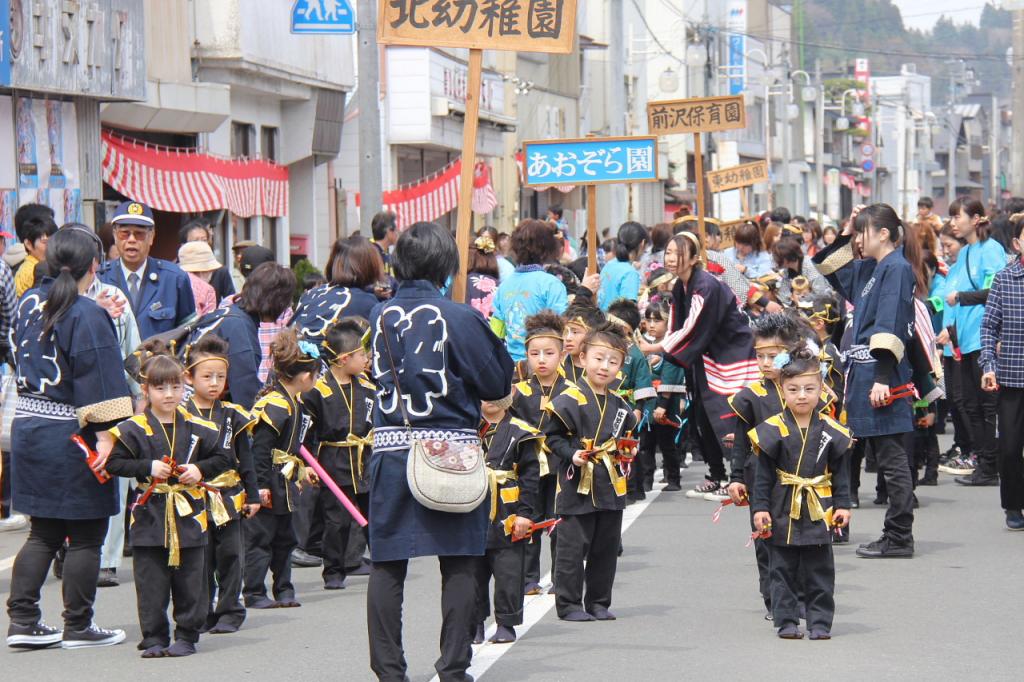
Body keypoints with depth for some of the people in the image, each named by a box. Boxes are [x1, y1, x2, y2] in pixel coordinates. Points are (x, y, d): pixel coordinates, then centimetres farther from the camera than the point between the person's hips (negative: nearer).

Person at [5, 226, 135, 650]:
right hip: (71, 435, -7)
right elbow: (98, 378, -19)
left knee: (43, 532, 15)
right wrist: (105, 435, -20)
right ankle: (78, 627, 9)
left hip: (27, 424, 7)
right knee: (85, 536, 4)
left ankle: (22, 620, 10)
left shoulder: (29, 302, 6)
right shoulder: (87, 316, -16)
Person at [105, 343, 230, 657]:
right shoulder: (134, 429, -3)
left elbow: (222, 458, 11)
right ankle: (154, 638, 9)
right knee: (151, 583, 2)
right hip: (150, 516, -2)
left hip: (189, 514, 2)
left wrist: (200, 470, -7)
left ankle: (186, 636, 14)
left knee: (190, 582, 5)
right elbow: (115, 463, -5)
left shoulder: (197, 428, 4)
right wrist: (149, 468, -15)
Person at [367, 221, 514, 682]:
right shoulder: (458, 318, -9)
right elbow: (498, 385, -4)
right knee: (458, 565, 5)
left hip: (391, 449, 3)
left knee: (387, 563, 8)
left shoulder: (381, 316, 3)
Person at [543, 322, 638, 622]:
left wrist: (627, 451, 6)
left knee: (606, 549, 11)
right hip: (577, 487, -6)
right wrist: (572, 454, -21)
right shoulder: (569, 400, -11)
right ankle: (569, 604, 6)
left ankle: (598, 603, 21)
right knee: (572, 549, -2)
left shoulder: (620, 405, 10)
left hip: (611, 488, 6)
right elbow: (552, 436, -8)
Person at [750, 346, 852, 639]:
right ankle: (787, 621, 13)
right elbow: (763, 474, -2)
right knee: (784, 570, 6)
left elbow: (841, 473, 6)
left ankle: (820, 622, 12)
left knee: (820, 571, 5)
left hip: (819, 511, 1)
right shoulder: (773, 430, -6)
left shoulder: (831, 431, -1)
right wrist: (760, 508, -7)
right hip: (783, 511, -1)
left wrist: (842, 505, 0)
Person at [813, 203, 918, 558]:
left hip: (881, 378, -10)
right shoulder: (868, 270, 16)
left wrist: (883, 378, -23)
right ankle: (896, 537, 14)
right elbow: (830, 270, 31)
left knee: (891, 459, -6)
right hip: (863, 374, 10)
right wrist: (844, 237, 18)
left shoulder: (897, 268, -11)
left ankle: (899, 538, -4)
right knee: (884, 456, 11)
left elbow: (891, 325, -18)